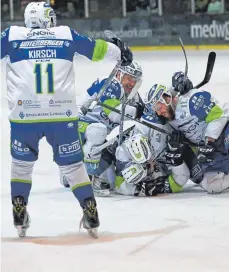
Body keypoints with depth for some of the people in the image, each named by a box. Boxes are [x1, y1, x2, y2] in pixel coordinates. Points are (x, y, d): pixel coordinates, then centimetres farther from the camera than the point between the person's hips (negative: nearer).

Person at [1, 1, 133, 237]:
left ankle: (19, 217, 16)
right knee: (72, 164, 13)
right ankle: (91, 215, 10)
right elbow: (96, 49, 19)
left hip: (24, 115, 0)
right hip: (62, 114, 0)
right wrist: (118, 51, 37)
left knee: (21, 162, 19)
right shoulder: (65, 34, 9)